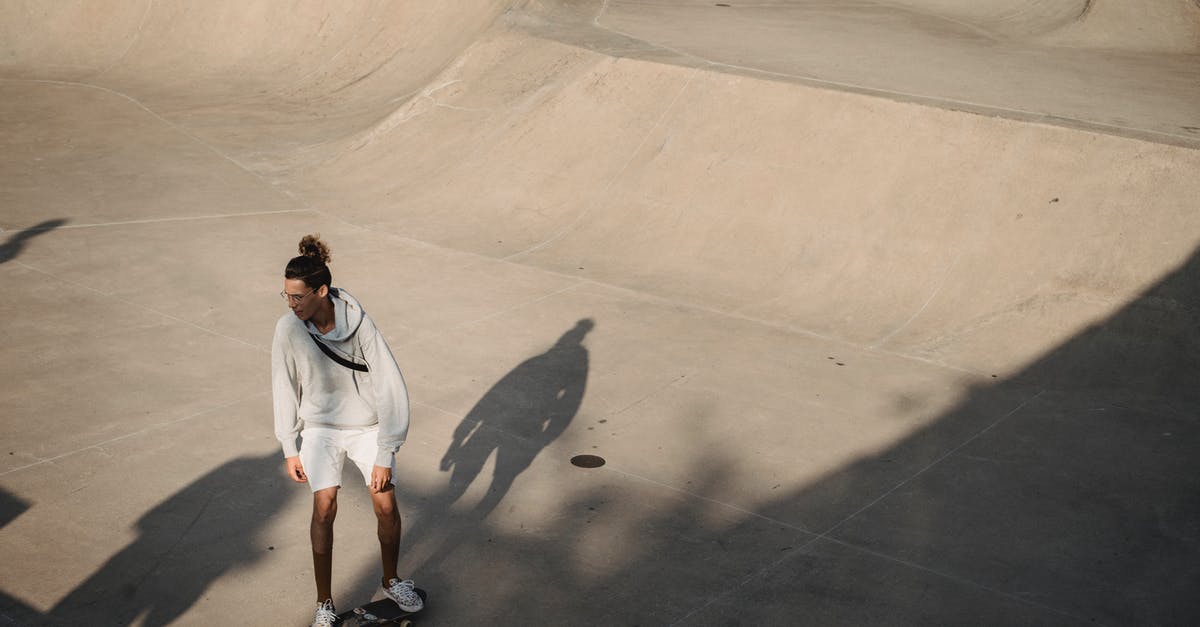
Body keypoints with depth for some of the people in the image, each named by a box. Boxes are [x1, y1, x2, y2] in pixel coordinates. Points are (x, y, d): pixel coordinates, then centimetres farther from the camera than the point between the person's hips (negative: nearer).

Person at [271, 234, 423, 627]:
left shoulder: (359, 323, -21)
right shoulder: (288, 329, -15)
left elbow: (391, 388, -17)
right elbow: (285, 389, -2)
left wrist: (384, 456, -15)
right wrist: (290, 449, 2)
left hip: (366, 425, 0)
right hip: (320, 427, 1)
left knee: (386, 505, -5)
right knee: (324, 506, -13)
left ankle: (391, 582, 22)